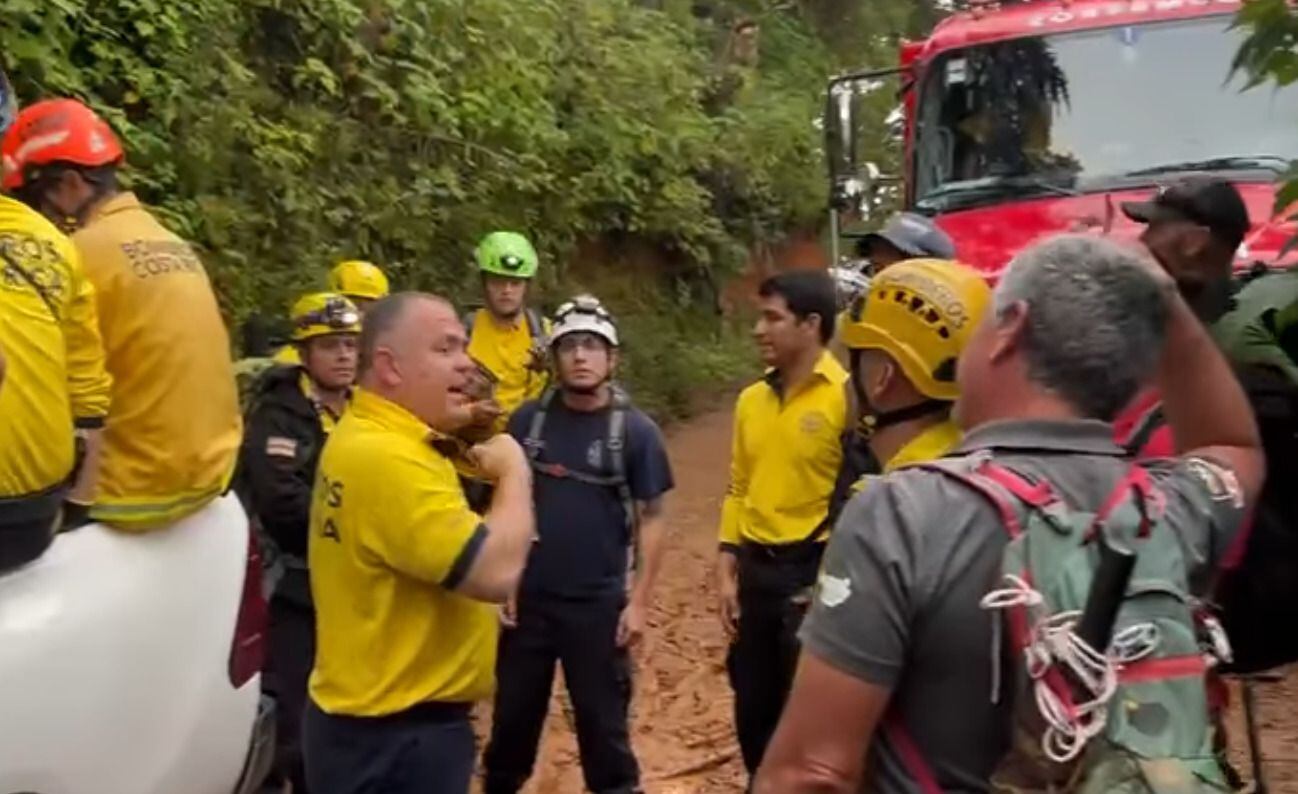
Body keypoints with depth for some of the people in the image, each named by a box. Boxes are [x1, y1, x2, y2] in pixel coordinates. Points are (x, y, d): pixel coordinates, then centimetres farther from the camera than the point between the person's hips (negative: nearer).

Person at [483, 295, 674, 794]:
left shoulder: (635, 431, -6)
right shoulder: (527, 421, -1)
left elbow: (652, 519, -3)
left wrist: (639, 602, -7)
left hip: (598, 604, -2)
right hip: (527, 599, 2)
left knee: (603, 723, 8)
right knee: (513, 716, 15)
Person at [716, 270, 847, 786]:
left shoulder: (847, 396, -12)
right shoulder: (752, 399, 9)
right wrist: (727, 571, 10)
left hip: (813, 569, -6)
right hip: (757, 569, 6)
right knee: (753, 702, 17)